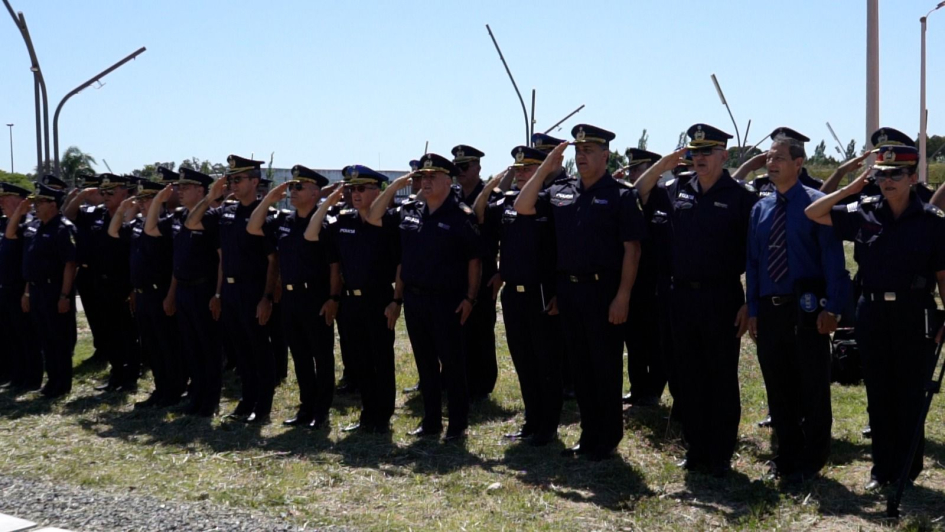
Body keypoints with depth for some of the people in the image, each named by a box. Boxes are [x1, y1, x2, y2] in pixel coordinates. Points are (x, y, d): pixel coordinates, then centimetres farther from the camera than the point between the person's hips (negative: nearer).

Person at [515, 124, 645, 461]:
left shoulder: (621, 196, -6)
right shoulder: (560, 193, 11)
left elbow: (631, 250, -10)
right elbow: (522, 207, 6)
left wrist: (622, 297, -16)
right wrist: (545, 168, 0)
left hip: (603, 291, -6)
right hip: (568, 290, 6)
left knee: (606, 367, 3)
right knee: (580, 366, 13)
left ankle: (608, 439, 13)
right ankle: (589, 435, 23)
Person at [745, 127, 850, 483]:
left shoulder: (816, 204, -6)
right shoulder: (761, 209, 10)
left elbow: (833, 258, -9)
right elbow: (752, 262, 12)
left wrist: (832, 308, -15)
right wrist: (752, 310, 7)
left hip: (807, 308, -5)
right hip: (769, 308, 5)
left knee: (812, 387, 4)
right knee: (778, 387, 12)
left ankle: (811, 460, 16)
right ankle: (787, 455, 25)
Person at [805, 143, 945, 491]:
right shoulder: (864, 213, 3)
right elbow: (812, 213, 6)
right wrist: (852, 188, -1)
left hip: (914, 315, -3)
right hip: (872, 313, 3)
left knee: (910, 396, 6)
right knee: (878, 395, 10)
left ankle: (906, 471, 19)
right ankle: (882, 469, 21)